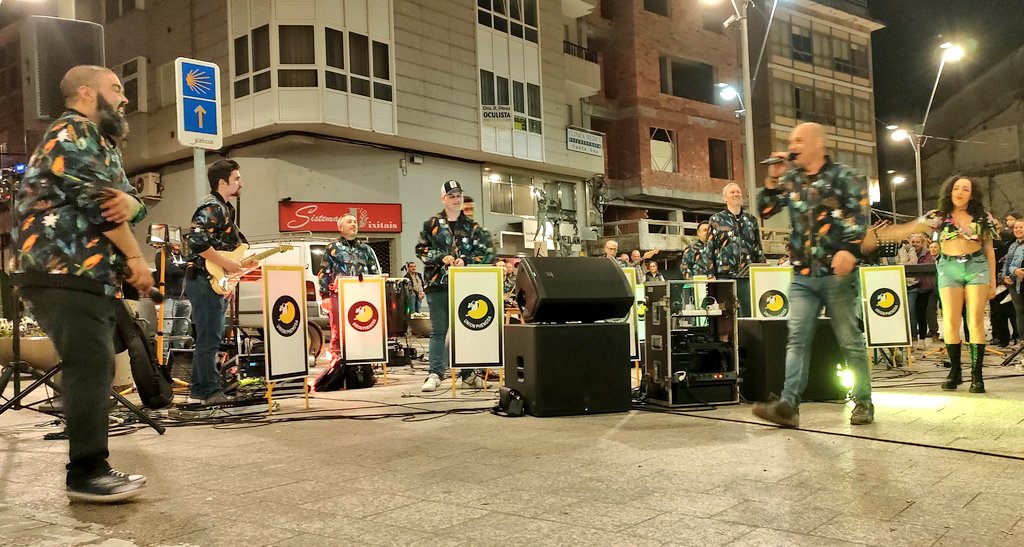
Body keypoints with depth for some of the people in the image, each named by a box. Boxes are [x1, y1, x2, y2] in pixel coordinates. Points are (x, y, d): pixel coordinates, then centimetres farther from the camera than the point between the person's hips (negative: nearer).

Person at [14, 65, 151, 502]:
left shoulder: (99, 143, 25)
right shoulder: (73, 131, -5)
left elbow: (130, 200, 15)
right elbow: (97, 203, -14)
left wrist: (130, 202, -11)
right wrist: (135, 258, -7)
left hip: (91, 275, 10)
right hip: (63, 274, -10)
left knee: (94, 368, 8)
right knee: (91, 366, -15)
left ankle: (90, 466, 13)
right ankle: (86, 473, -12)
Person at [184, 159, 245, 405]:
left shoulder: (225, 208, 19)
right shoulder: (212, 207, -12)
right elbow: (197, 240, -26)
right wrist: (226, 263, -21)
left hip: (217, 282, 11)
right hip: (205, 281, -11)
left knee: (210, 338, 14)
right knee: (209, 338, -7)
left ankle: (198, 392, 21)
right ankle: (211, 392, -2)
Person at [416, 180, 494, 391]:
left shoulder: (473, 226, 10)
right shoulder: (432, 225, 9)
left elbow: (486, 252, 5)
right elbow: (421, 249, 6)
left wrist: (466, 261, -11)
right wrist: (441, 257, -9)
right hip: (438, 284, -1)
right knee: (438, 330, 2)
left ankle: (469, 374, 10)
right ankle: (435, 374, 5)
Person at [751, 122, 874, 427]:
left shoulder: (844, 176, -1)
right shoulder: (790, 179, 13)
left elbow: (860, 215, -11)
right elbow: (764, 212, 12)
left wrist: (850, 250, -25)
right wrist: (773, 179, 0)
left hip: (838, 273, -4)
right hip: (803, 276, 4)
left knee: (850, 340, 4)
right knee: (797, 339, -4)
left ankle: (863, 402, 17)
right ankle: (788, 405, -9)